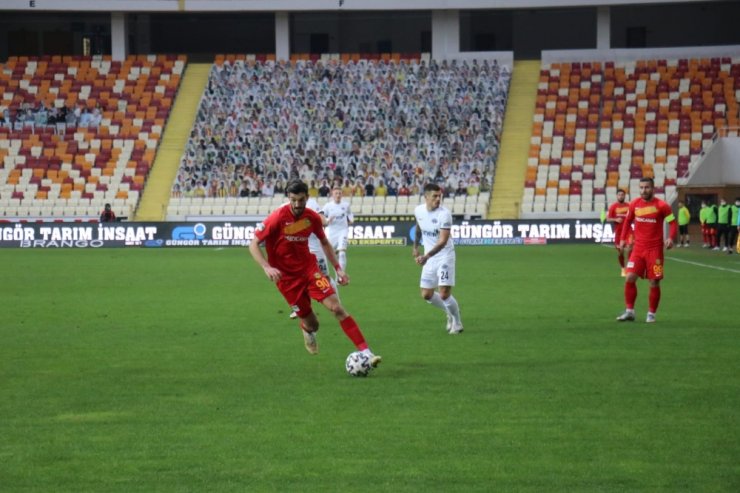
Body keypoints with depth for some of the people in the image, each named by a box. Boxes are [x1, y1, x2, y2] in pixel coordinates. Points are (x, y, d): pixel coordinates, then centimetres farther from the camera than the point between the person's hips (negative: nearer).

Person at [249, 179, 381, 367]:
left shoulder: (312, 218, -4)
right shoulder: (277, 218, -17)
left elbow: (324, 243, 15)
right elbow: (254, 245, -13)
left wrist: (337, 268, 6)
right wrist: (266, 267, -28)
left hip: (309, 269, 3)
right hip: (286, 277, -3)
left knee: (336, 307, -15)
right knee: (312, 325, 1)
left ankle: (365, 352, -17)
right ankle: (307, 330, 42)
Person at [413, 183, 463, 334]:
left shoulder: (444, 214, -21)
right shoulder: (418, 210, -2)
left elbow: (443, 242, -28)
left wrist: (427, 256, -39)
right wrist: (416, 247, 23)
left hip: (444, 255, -6)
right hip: (428, 258, 6)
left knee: (444, 294, -13)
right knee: (426, 295, 6)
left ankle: (457, 323, 10)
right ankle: (450, 313, 31)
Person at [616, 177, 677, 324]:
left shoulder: (661, 206, -9)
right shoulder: (634, 204, 2)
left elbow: (672, 223, -4)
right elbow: (628, 221, 17)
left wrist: (670, 238, -21)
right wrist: (623, 239, 9)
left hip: (655, 249, -3)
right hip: (638, 248, 3)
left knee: (654, 283, 0)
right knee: (630, 278, -6)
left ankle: (651, 314, 13)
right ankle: (629, 311, 6)